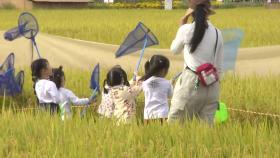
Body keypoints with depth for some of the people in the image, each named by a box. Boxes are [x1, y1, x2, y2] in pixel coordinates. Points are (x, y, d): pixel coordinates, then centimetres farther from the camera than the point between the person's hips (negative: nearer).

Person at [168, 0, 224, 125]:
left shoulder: (186, 30, -6)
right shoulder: (217, 33, 4)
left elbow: (174, 50, 14)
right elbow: (219, 66, 9)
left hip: (191, 83, -4)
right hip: (211, 86, 4)